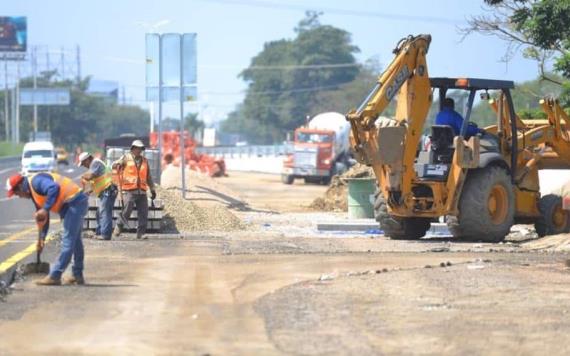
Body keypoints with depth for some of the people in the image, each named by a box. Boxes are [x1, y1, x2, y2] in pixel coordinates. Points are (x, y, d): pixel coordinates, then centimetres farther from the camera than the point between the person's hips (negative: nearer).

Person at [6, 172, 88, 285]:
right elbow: (43, 217, 24)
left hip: (75, 202, -11)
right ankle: (77, 275, 24)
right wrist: (41, 238, 23)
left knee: (68, 241, -9)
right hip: (77, 203, 11)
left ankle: (54, 276, -9)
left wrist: (45, 209, -28)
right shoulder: (33, 192, 18)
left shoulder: (36, 182, -13)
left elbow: (54, 188, -32)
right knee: (75, 241, 17)